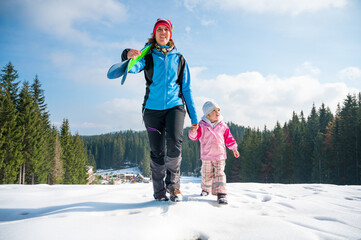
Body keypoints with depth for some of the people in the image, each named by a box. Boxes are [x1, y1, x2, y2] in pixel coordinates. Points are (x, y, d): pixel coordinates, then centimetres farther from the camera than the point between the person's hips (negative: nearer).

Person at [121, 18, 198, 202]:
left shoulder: (179, 59, 13)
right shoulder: (148, 56, 8)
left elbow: (186, 89, 13)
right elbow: (134, 68, -14)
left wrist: (194, 116, 8)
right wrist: (128, 56, -39)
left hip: (174, 106, 0)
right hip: (152, 108, 0)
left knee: (174, 143, -22)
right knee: (157, 151, 2)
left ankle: (173, 183, -2)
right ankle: (159, 191, 18)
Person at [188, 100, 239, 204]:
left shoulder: (222, 126, 2)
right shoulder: (202, 125, -6)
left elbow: (228, 138, 13)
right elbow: (194, 136, -14)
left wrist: (234, 148, 15)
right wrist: (193, 131, -36)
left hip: (220, 156, 0)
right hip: (206, 156, 0)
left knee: (219, 174, -10)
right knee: (206, 175, 13)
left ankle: (221, 194, -9)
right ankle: (206, 189, 38)